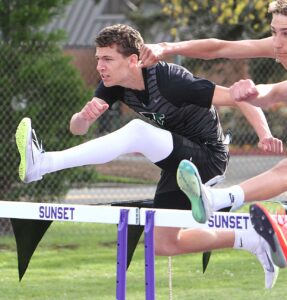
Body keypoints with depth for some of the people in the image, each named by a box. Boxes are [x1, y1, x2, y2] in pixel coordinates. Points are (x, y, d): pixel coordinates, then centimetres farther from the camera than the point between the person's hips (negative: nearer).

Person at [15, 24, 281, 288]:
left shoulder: (169, 80, -28)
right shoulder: (114, 85, -7)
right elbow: (77, 128, -10)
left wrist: (265, 136, -42)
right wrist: (85, 115, -35)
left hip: (208, 156, -9)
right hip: (181, 162, 9)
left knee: (137, 131, -32)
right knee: (164, 245, 11)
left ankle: (43, 164, -39)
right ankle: (252, 241, 22)